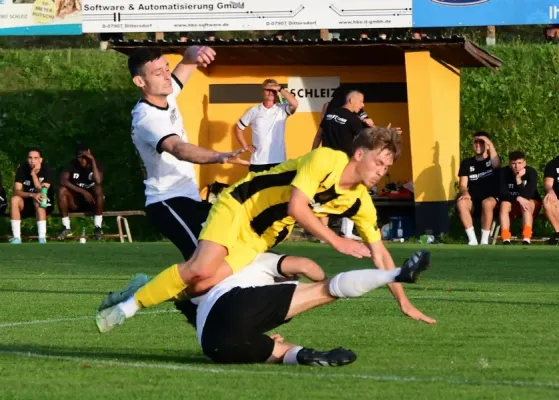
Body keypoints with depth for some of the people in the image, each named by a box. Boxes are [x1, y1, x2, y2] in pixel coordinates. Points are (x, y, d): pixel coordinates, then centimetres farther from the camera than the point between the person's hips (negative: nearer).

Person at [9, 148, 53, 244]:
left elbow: (42, 192, -25)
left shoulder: (46, 169, -17)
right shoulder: (22, 169, -10)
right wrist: (32, 195, -39)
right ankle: (16, 238, -28)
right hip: (27, 203, 3)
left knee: (38, 201, -37)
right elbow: (16, 191, -21)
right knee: (14, 199, -28)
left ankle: (42, 238, -39)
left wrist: (33, 173, -31)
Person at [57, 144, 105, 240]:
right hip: (76, 202, 1)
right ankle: (67, 228, -20)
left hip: (92, 201, -1)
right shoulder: (72, 165, -7)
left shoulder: (96, 164, -8)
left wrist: (93, 161, -26)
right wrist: (83, 191, -30)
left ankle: (98, 228, -25)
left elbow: (98, 181, -28)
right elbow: (63, 181, -24)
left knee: (98, 189, -33)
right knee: (62, 190, -28)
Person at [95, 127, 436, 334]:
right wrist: (336, 241, -25)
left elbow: (379, 252, 7)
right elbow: (296, 206, -28)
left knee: (206, 282, -18)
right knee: (201, 269, -26)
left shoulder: (360, 202, 0)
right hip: (239, 206, -6)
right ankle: (130, 303, -11)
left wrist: (404, 302, 4)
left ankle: (151, 289, 3)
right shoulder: (326, 160, -21)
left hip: (258, 240, 6)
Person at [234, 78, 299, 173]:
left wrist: (280, 89, -14)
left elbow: (295, 104, -18)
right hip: (258, 161, 1)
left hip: (278, 161, -1)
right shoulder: (254, 111, 6)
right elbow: (238, 127, 15)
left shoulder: (282, 110, 2)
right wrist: (245, 146, 7)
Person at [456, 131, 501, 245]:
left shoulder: (492, 159, 5)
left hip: (492, 199, -2)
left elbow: (496, 165, -21)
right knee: (461, 203, -33)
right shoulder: (467, 163, 11)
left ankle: (485, 240, -31)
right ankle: (472, 240, -29)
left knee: (487, 203, -39)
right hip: (474, 201, 2)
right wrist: (465, 193, -19)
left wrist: (491, 145, -24)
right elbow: (463, 184, 4)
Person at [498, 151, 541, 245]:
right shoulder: (504, 172, -14)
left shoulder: (531, 172, -19)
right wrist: (518, 198, -34)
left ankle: (526, 239, -46)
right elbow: (502, 193, -20)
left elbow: (527, 195, -28)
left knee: (527, 204, -35)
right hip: (512, 204, 2)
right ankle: (506, 240, -38)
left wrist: (518, 180, -39)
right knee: (504, 204, -30)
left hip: (532, 204, -1)